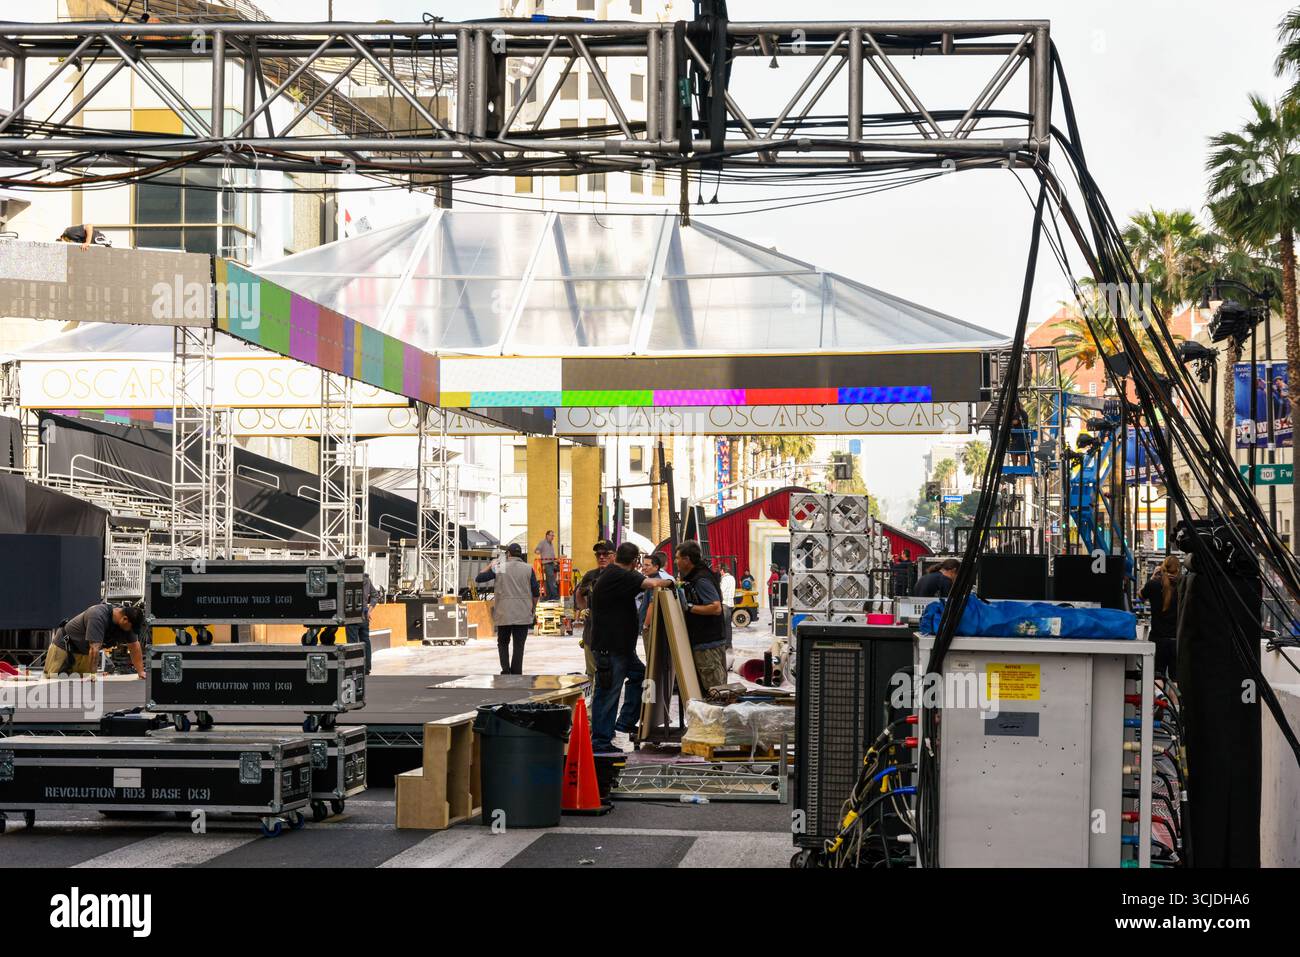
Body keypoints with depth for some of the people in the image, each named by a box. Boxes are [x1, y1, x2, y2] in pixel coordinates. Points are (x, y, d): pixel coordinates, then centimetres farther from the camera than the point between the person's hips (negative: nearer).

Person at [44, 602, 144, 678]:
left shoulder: (127, 623, -12)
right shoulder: (98, 616, -36)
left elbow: (134, 645, -2)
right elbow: (94, 648, -37)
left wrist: (140, 671, -5)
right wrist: (93, 674, -37)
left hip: (84, 651, 7)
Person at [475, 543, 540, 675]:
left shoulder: (499, 568, 0)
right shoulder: (528, 569, 2)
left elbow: (478, 578, 5)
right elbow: (535, 592, 2)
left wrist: (489, 566, 20)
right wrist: (534, 610, 14)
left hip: (504, 613, 0)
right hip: (523, 614, 0)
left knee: (503, 643, 14)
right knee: (519, 645, 4)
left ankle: (505, 669, -3)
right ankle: (516, 674, 2)